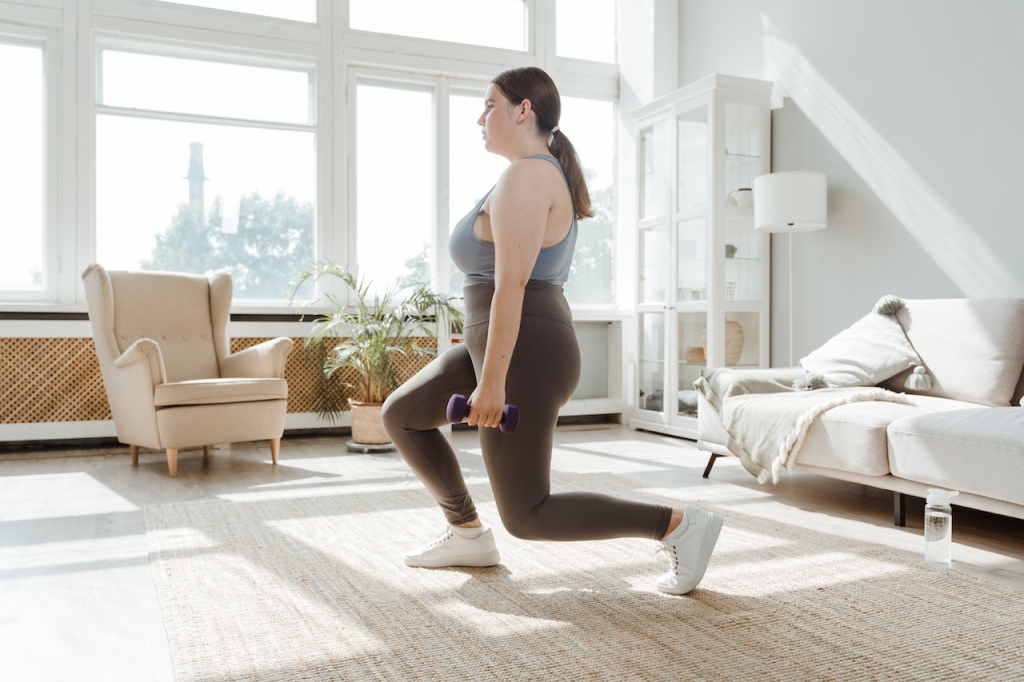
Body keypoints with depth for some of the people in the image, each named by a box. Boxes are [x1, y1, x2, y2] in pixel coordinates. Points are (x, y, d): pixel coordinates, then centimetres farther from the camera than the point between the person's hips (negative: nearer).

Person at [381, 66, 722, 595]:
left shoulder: (523, 177, -15)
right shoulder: (548, 173, 17)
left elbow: (511, 284, -22)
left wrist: (492, 381, -24)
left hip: (522, 352, -11)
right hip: (504, 344, 11)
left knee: (526, 515, -3)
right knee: (401, 414, 18)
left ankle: (677, 524, -1)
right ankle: (469, 535, 24)